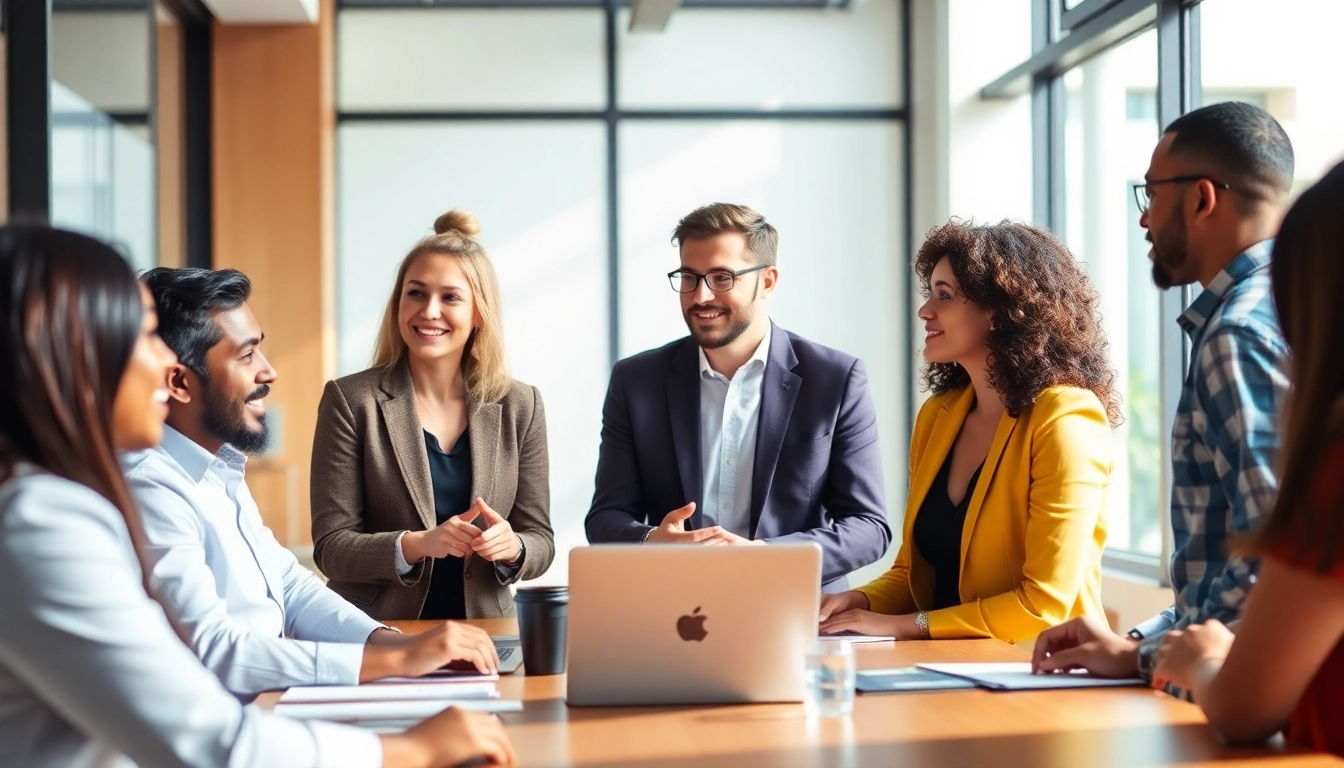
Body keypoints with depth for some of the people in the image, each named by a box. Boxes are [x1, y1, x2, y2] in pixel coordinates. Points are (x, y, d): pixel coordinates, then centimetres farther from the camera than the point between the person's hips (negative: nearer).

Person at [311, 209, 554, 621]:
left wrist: (511, 548, -13)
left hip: (482, 633, 2)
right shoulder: (351, 401, -1)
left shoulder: (520, 407, 6)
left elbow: (540, 541, 8)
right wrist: (415, 545, -20)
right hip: (376, 639, -2)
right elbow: (330, 547, -4)